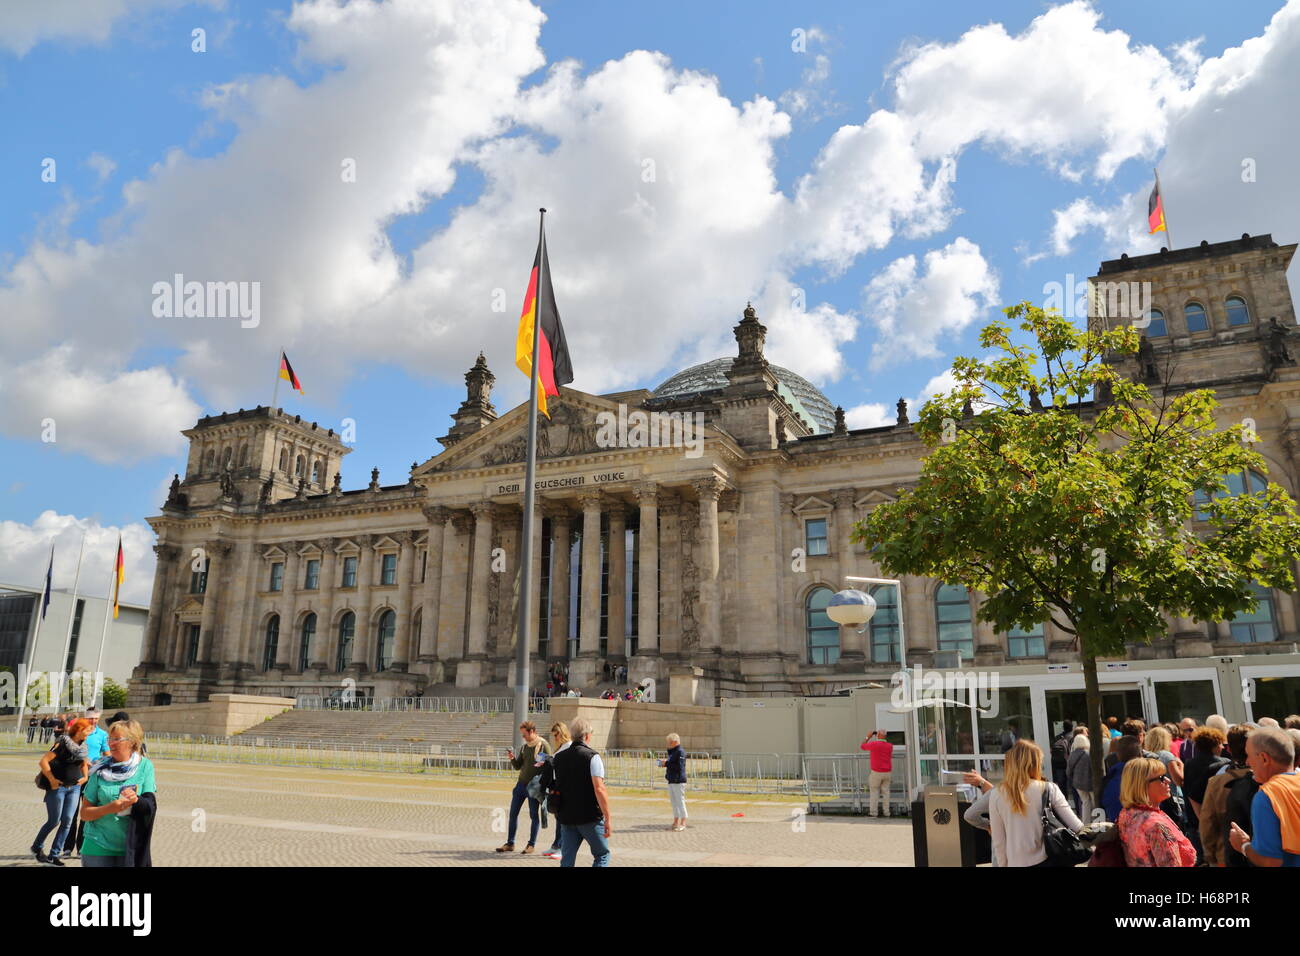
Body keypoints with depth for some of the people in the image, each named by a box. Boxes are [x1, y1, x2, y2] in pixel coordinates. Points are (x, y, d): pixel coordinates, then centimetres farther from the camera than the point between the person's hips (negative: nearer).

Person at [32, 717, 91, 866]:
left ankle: (54, 855, 11)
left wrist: (85, 776, 9)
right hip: (58, 787, -6)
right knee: (54, 821, 2)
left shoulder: (82, 746, 8)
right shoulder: (62, 743, -13)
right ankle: (37, 847, 28)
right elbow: (44, 761, -16)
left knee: (67, 822, 1)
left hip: (74, 788, 6)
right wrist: (52, 780, -17)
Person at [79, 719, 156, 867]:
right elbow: (85, 813, -1)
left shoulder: (145, 766, -3)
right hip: (98, 847, 0)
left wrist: (137, 800, -25)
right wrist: (110, 808, -20)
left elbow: (150, 803, -4)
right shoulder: (101, 771, -1)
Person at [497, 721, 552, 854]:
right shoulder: (525, 746, 11)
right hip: (521, 784, 6)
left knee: (534, 815, 3)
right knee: (513, 813, 5)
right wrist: (512, 758, -5)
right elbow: (518, 766, 14)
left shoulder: (543, 745, -8)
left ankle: (532, 845, 12)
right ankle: (510, 843, 14)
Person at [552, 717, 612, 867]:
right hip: (590, 818, -5)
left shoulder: (559, 757, 7)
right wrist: (607, 819, -17)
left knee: (567, 860, 11)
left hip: (566, 817, 5)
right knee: (602, 855, 10)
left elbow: (553, 788, 15)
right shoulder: (592, 757, -12)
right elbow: (599, 789, -19)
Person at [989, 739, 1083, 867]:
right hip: (1048, 860, 0)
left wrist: (1005, 864, 12)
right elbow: (1077, 827, -6)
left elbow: (998, 842, -2)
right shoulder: (1049, 790, -9)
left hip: (1016, 863, 0)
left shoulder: (997, 795, -7)